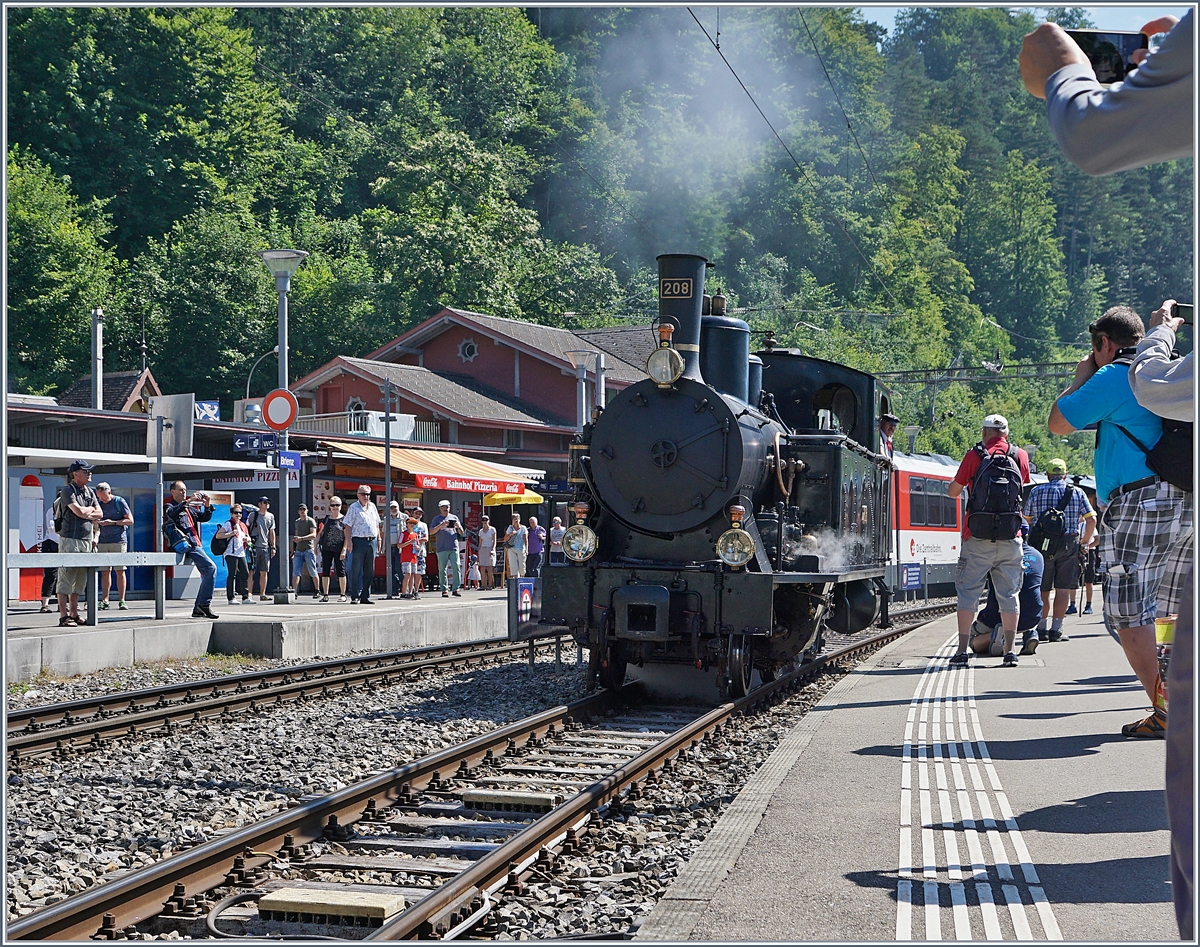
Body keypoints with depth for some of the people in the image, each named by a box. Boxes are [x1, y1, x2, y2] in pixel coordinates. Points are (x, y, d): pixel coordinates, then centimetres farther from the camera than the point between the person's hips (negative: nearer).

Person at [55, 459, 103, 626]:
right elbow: (80, 512, -18)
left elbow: (99, 514, 10)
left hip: (86, 540, 8)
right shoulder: (68, 490, -7)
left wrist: (85, 514, -6)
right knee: (66, 578, -7)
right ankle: (64, 617, -7)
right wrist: (91, 510, 2)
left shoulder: (90, 491, 17)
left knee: (80, 579, 10)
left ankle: (74, 614, 17)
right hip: (70, 539, -8)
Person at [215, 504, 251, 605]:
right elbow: (218, 535, -13)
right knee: (232, 575, -7)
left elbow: (248, 537, 28)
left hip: (241, 553, 7)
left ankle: (245, 597, 11)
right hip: (231, 553, -7)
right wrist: (231, 533, -18)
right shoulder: (228, 524, -4)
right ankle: (231, 598, -4)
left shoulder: (242, 525, 18)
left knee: (245, 574, 4)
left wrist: (247, 539, 4)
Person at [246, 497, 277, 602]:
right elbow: (245, 528, 0)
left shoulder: (270, 516, 15)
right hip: (254, 546, -5)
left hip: (265, 547, 5)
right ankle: (249, 594, -6)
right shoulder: (253, 514, 1)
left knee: (264, 572, 4)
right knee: (251, 571, -7)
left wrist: (273, 547, 14)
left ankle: (262, 594, 9)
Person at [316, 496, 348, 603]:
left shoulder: (343, 520, -2)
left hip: (339, 550, -4)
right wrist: (316, 545, 8)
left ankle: (343, 594, 9)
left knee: (340, 572, 1)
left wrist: (344, 550, -11)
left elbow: (347, 537, -4)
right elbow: (320, 533, 16)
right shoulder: (326, 519, 9)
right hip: (327, 549, 4)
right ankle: (325, 595, 9)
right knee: (325, 572, 4)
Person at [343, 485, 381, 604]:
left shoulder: (372, 506, 16)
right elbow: (348, 526, -4)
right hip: (359, 541, -6)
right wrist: (349, 542, -13)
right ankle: (355, 597, -4)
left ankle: (365, 596, 12)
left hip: (372, 541, 6)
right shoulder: (353, 508, -1)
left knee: (369, 571, 6)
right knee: (356, 570, -5)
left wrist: (378, 539, 15)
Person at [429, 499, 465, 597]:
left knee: (456, 567, -9)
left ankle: (455, 588, -6)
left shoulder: (454, 518, 16)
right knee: (442, 570, -1)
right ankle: (444, 590, 4)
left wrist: (458, 526, -4)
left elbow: (461, 533, 17)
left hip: (454, 547, 1)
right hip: (442, 548, -1)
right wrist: (440, 526, -13)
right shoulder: (437, 519, 10)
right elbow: (431, 532, 0)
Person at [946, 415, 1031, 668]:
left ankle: (962, 651, -1)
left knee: (968, 592, 3)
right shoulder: (1020, 456, 6)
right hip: (1010, 536, 2)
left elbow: (952, 491, 2)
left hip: (978, 536, -2)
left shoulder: (975, 455, -2)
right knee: (1009, 594, 7)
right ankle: (1010, 650, 3)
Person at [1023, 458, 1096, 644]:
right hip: (1068, 543, 0)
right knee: (1063, 588, 2)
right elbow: (1091, 519, 2)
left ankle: (1042, 627, 8)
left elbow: (1027, 519, 12)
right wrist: (1085, 540, 17)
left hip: (1041, 544, 1)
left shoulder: (1036, 491, 7)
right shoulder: (1077, 492, 6)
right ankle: (1056, 629, -2)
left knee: (1042, 588, 8)